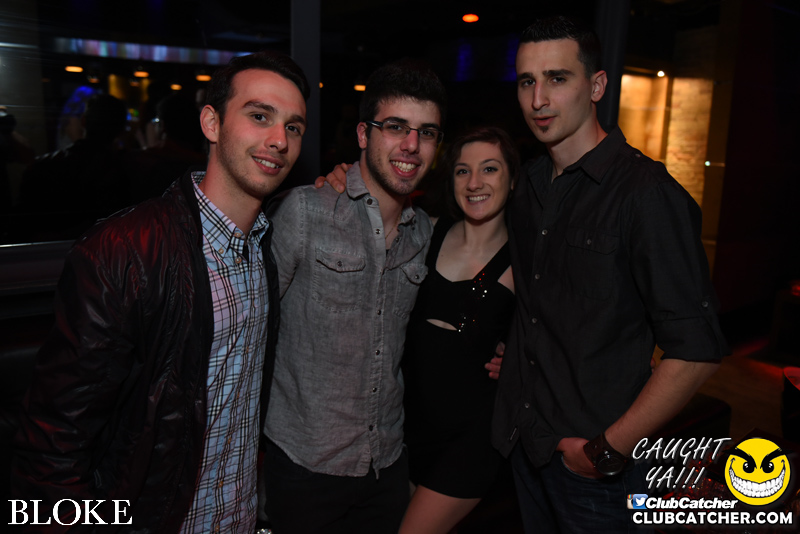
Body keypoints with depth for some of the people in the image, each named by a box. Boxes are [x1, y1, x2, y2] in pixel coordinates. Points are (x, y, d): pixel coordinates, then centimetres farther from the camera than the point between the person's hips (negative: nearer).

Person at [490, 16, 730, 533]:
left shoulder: (647, 192, -17)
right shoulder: (530, 185, 5)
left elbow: (696, 350, -20)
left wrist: (610, 450, -17)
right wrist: (511, 356, 7)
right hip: (524, 441, 6)